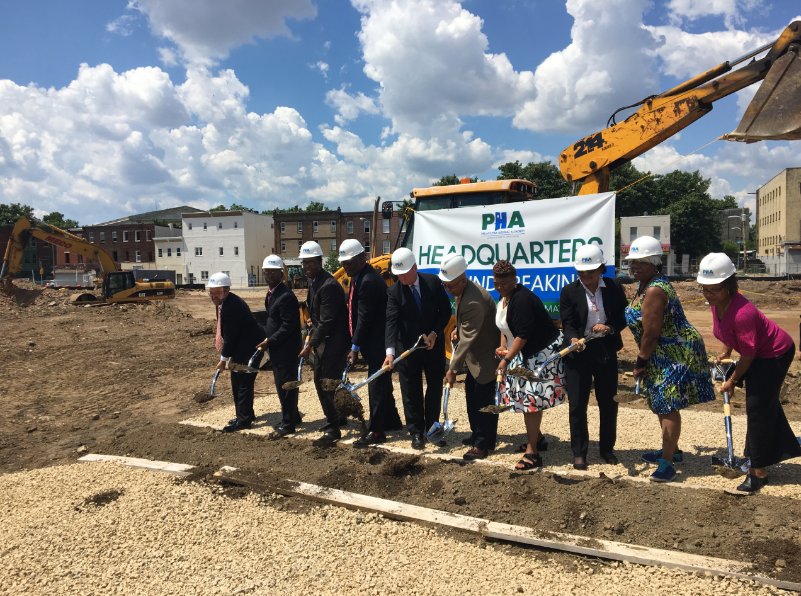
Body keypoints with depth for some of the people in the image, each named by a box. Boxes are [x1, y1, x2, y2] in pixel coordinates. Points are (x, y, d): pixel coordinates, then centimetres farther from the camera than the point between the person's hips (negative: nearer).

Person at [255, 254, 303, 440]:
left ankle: (288, 424, 9)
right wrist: (268, 341, 10)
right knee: (282, 384, 18)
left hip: (286, 348, -10)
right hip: (276, 348, 10)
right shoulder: (271, 293, 12)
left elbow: (289, 326, -22)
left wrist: (269, 341, -18)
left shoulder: (286, 296, -19)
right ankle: (292, 416, 32)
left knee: (286, 385, -1)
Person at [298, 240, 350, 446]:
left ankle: (333, 429, 1)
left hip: (335, 342, -10)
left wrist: (310, 345, -20)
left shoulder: (329, 285, -21)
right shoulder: (313, 282, 11)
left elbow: (327, 321, -23)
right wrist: (311, 337, 10)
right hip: (322, 339, 10)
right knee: (319, 381, 16)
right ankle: (333, 419, 31)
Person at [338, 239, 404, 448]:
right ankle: (391, 421, 33)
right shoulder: (358, 277, 10)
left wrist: (355, 346, -18)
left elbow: (364, 318, -22)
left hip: (377, 342, -10)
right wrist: (355, 343, 13)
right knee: (381, 383, 19)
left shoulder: (369, 281, -21)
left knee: (376, 385, -3)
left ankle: (376, 431, 6)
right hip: (373, 342, 10)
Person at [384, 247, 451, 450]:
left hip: (434, 344, 2)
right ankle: (416, 432, 15)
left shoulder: (433, 282, -8)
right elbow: (392, 322, -21)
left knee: (435, 387, 11)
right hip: (407, 347, -1)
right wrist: (390, 351, -33)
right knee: (411, 391, 2)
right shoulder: (394, 292, -12)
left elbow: (445, 310, -2)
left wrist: (434, 334, -13)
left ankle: (432, 428, 27)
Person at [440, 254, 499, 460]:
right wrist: (457, 329, 2)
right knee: (471, 391, 18)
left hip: (487, 356, -10)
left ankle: (483, 444, 11)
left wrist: (453, 369, -25)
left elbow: (468, 339, -29)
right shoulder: (463, 290, 0)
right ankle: (477, 434, 33)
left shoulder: (474, 302, -32)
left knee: (483, 399, -2)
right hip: (475, 354, 10)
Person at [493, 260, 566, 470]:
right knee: (526, 399, 17)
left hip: (541, 353, -10)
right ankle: (535, 438, 34)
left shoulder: (522, 299, -24)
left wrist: (506, 359, -25)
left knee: (531, 400, -8)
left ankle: (532, 452, -1)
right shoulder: (505, 297, 6)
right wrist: (503, 347, 2)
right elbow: (505, 326, 17)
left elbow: (523, 334, -28)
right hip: (524, 354, 10)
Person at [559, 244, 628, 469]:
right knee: (577, 404, 1)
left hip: (606, 351, 2)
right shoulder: (569, 291, -5)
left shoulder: (614, 289, -1)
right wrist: (573, 339, -29)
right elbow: (567, 323, -9)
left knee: (608, 403, 13)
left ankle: (607, 448, 31)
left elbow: (623, 317, 3)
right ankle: (579, 453, 14)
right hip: (578, 352, -2)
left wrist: (610, 327, -17)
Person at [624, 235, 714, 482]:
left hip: (675, 354, -11)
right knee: (661, 404, 20)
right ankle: (671, 450, 35)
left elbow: (651, 334, -23)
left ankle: (667, 462, -2)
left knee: (668, 407, -8)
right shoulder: (645, 286, 10)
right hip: (665, 355, 11)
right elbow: (646, 330, 14)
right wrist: (644, 360, 13)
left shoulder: (654, 291, -23)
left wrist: (641, 362, -13)